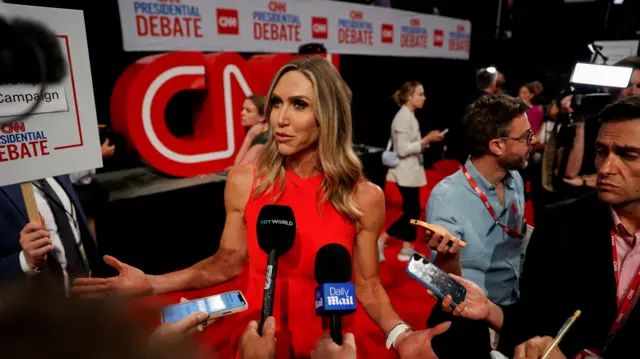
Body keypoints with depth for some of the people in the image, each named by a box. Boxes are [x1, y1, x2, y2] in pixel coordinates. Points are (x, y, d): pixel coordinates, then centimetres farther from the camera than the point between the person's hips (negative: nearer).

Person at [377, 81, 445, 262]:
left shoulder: (409, 116, 13)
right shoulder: (403, 117, -17)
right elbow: (403, 149, -24)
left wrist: (428, 138, 5)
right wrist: (427, 139, -19)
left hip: (411, 171, 10)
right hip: (406, 172, -10)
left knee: (412, 211, 13)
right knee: (411, 212, -2)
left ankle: (407, 249, 22)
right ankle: (379, 241, 9)